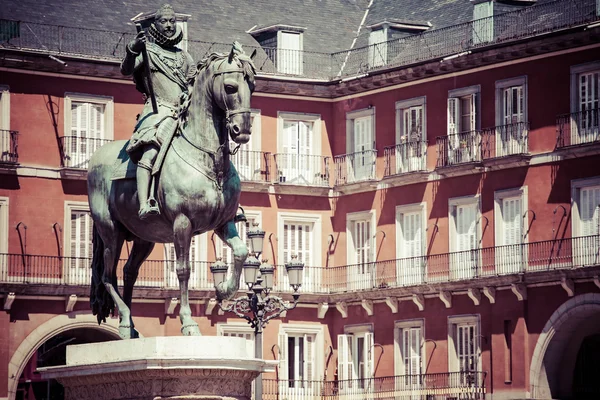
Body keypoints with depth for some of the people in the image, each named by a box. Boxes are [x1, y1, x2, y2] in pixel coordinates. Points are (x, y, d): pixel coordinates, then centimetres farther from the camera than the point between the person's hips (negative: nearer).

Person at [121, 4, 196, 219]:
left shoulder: (184, 56, 25)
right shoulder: (147, 51, 9)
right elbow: (126, 70, -8)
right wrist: (132, 50, -27)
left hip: (185, 111, 6)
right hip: (159, 110, -6)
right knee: (150, 151, -28)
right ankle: (143, 205, -43)